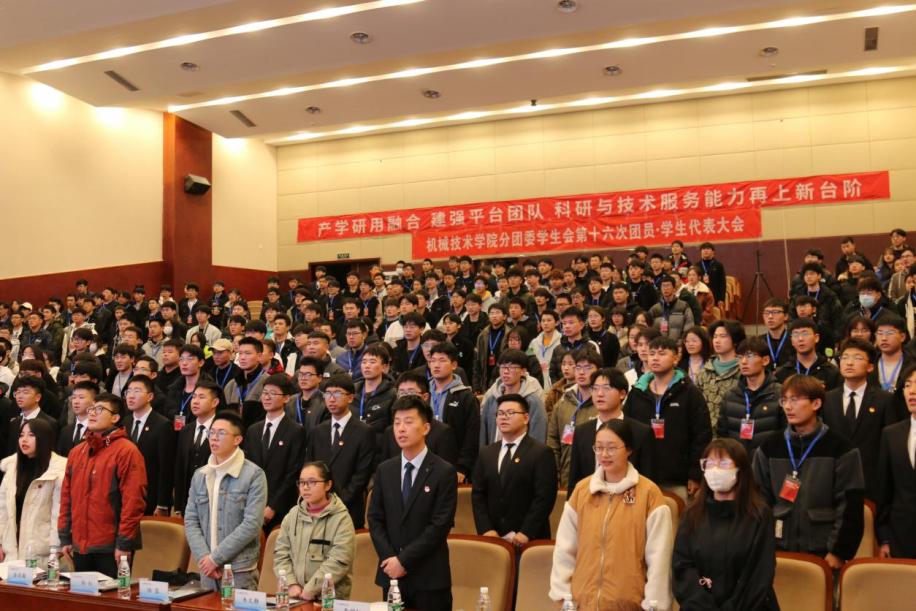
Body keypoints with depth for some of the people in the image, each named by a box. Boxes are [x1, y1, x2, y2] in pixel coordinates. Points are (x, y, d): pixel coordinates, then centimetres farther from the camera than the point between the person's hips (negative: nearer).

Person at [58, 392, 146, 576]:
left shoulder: (127, 451, -10)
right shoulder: (76, 452, 12)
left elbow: (133, 500, -15)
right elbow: (67, 496, 14)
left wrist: (125, 543, -16)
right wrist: (65, 538, 10)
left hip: (111, 548, -6)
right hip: (80, 546, 6)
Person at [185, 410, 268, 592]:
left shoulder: (254, 475, -8)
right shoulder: (200, 475, 9)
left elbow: (252, 524, -13)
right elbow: (191, 521, 6)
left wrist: (216, 557, -14)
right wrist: (203, 557, -8)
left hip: (240, 570, -4)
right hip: (207, 570, 5)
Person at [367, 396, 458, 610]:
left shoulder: (444, 472, -7)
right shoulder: (384, 470, 8)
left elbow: (440, 525, -12)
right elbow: (375, 519, 7)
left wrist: (403, 560, -13)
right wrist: (389, 558, -7)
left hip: (429, 577, -4)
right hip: (391, 575, 4)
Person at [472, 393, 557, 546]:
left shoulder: (541, 452, -5)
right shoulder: (486, 453, 12)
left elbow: (544, 497, -12)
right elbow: (478, 494, 7)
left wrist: (526, 533, -18)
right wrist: (486, 529, -6)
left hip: (529, 539, -4)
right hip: (492, 537, 4)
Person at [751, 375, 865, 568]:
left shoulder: (840, 448, -4)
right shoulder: (769, 447, 5)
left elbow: (851, 506, -6)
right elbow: (760, 500, 7)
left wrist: (839, 552, -10)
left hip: (822, 552, -2)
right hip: (778, 549, 3)